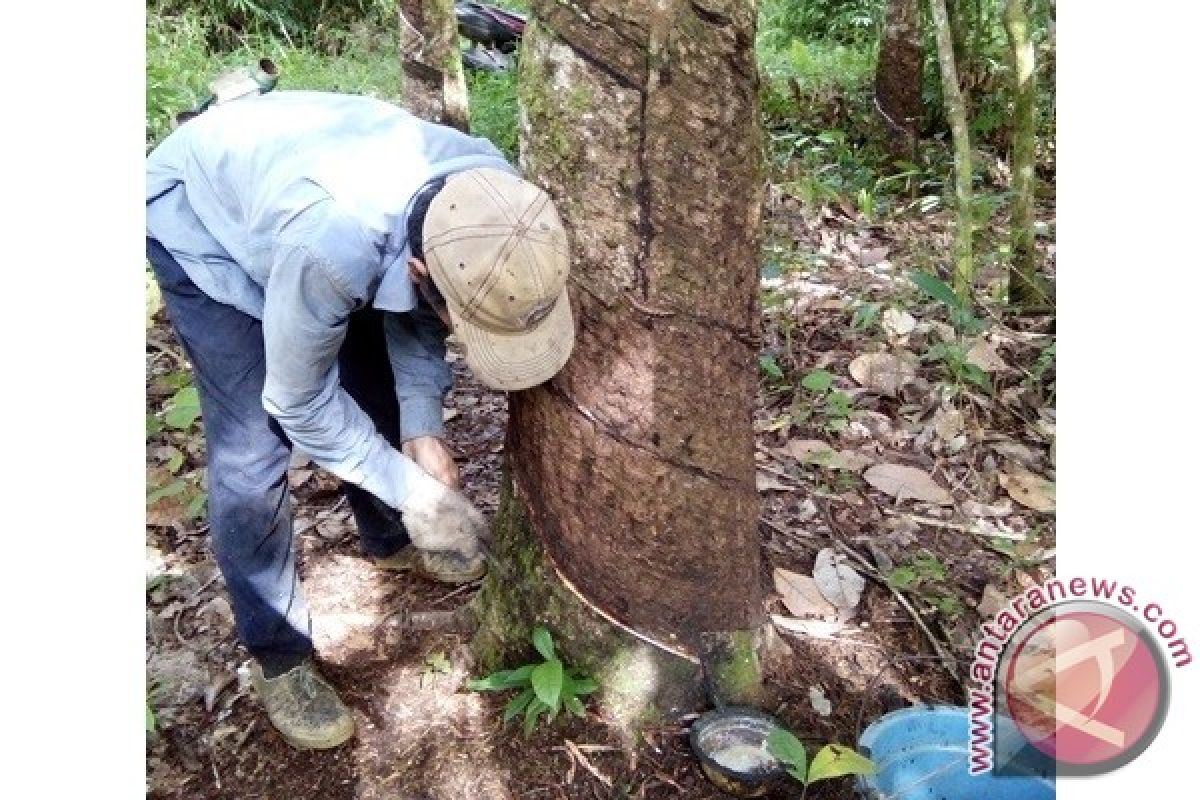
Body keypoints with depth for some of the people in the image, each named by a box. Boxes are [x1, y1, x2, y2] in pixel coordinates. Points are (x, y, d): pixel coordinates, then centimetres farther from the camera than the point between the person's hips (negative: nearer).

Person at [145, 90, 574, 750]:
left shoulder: (490, 198, -28)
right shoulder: (331, 245, -46)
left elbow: (413, 312, -9)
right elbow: (299, 403, -27)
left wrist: (422, 428, -19)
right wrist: (414, 490, -22)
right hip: (201, 212, -5)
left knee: (378, 394, 8)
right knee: (252, 451, -12)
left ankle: (388, 541, 36)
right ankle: (278, 656, 9)